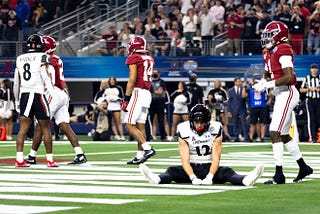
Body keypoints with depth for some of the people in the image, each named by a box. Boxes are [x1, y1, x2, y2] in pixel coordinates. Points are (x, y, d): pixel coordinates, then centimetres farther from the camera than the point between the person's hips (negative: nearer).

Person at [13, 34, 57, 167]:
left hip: (24, 95, 5)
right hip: (38, 94, -4)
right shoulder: (42, 57, -3)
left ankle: (19, 159, -6)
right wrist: (52, 93, -19)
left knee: (23, 129, 2)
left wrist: (17, 100, 23)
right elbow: (45, 76, -15)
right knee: (46, 128, 4)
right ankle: (49, 160, 6)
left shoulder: (20, 59, 13)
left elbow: (16, 83, 15)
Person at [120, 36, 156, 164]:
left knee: (129, 125, -9)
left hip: (138, 92, -8)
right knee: (140, 126, 9)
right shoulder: (149, 59, 17)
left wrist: (126, 98, -12)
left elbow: (132, 79, -13)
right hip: (147, 93, 8)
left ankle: (147, 148, -21)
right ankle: (140, 155, 7)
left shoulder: (133, 58, -7)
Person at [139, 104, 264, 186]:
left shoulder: (215, 129, -9)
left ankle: (245, 180, -57)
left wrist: (210, 177, -29)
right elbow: (185, 160, -13)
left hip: (209, 168, 0)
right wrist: (193, 178, -30)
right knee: (172, 171, -28)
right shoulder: (184, 131, -9)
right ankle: (157, 179, -59)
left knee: (227, 172, -29)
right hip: (191, 168, 0)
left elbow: (216, 158, -12)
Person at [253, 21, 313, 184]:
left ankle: (279, 175, -14)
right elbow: (267, 75, 26)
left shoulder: (283, 50, -15)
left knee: (275, 132, -14)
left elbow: (288, 77, -22)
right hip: (280, 95, 10)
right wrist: (261, 83, 3)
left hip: (287, 93, -10)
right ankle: (303, 167, 29)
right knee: (284, 135, 16)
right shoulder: (268, 52, 14)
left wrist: (267, 85, -21)